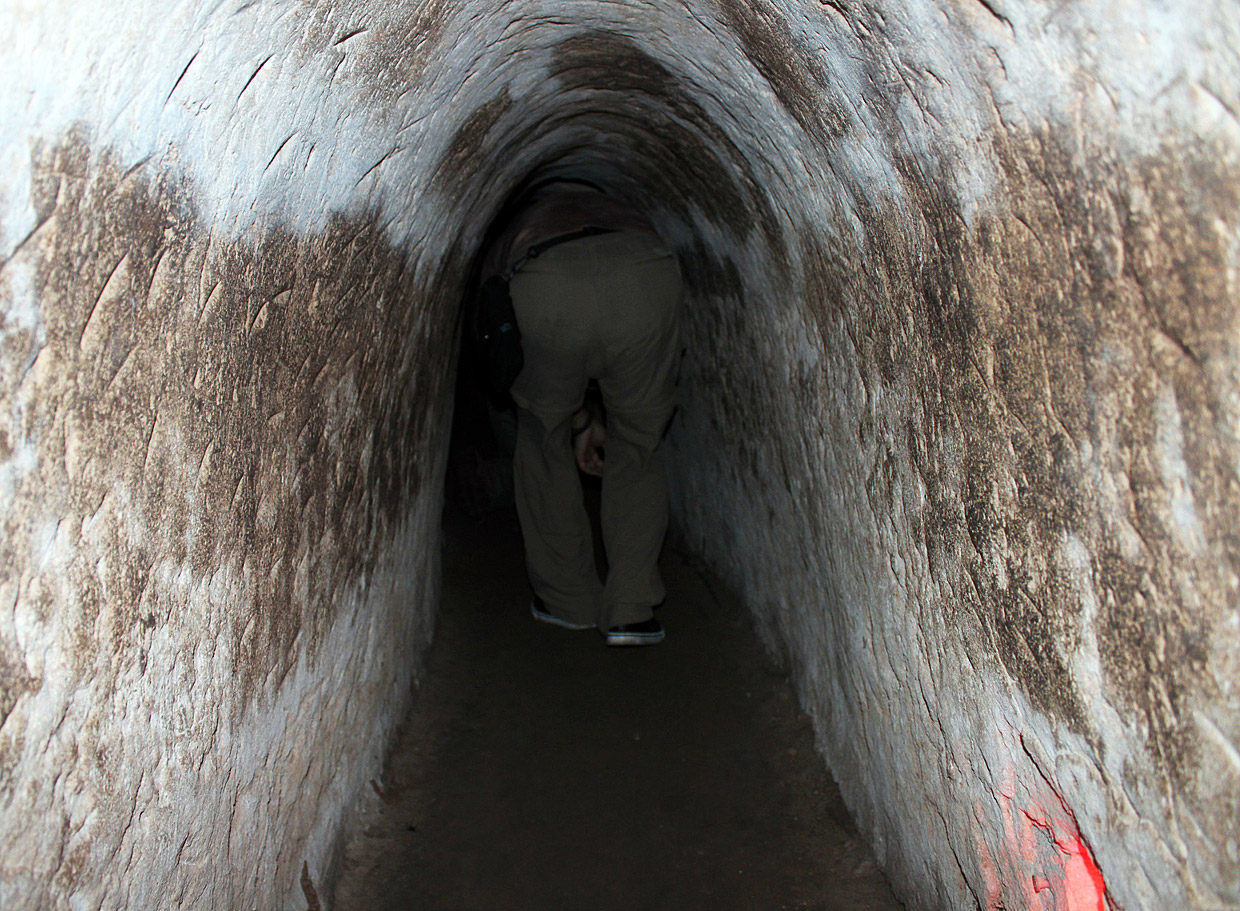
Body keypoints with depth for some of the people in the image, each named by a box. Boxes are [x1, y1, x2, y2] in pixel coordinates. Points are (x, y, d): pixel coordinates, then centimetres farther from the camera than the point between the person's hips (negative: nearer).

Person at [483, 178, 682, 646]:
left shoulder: (513, 231, 43)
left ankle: (567, 601, 32)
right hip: (645, 276, 1)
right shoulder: (620, 210, 45)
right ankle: (631, 611, 22)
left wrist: (582, 421, 47)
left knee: (543, 440, 24)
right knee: (638, 447, 21)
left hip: (547, 289, -1)